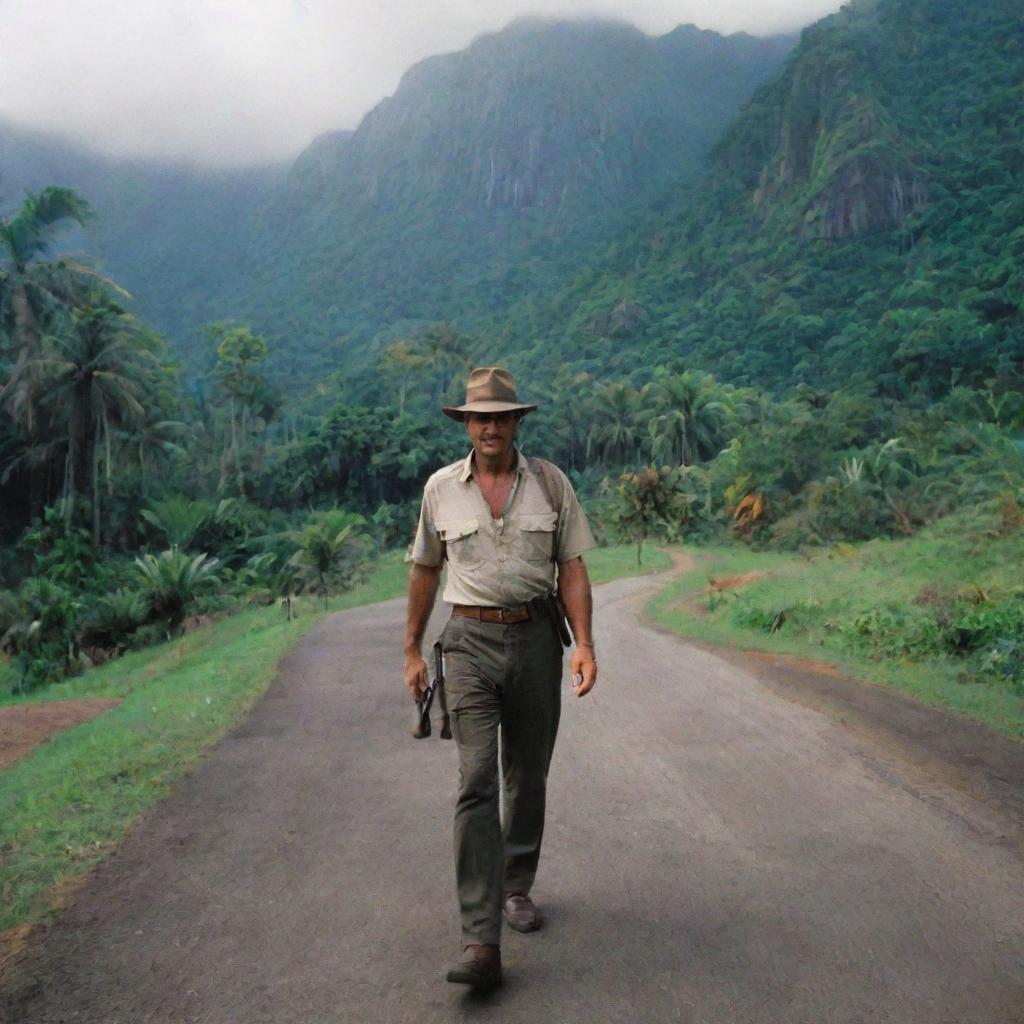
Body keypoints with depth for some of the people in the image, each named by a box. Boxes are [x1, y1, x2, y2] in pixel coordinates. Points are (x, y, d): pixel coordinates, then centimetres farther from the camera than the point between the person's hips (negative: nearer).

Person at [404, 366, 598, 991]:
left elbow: (572, 567, 1)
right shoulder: (441, 488, 2)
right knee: (476, 783, -11)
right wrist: (412, 650, 14)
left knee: (528, 779, 13)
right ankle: (482, 943, -10)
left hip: (536, 639, 1)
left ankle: (517, 887, 37)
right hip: (472, 641, -1)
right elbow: (425, 570, 12)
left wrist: (585, 645, -9)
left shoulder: (550, 481, 1)